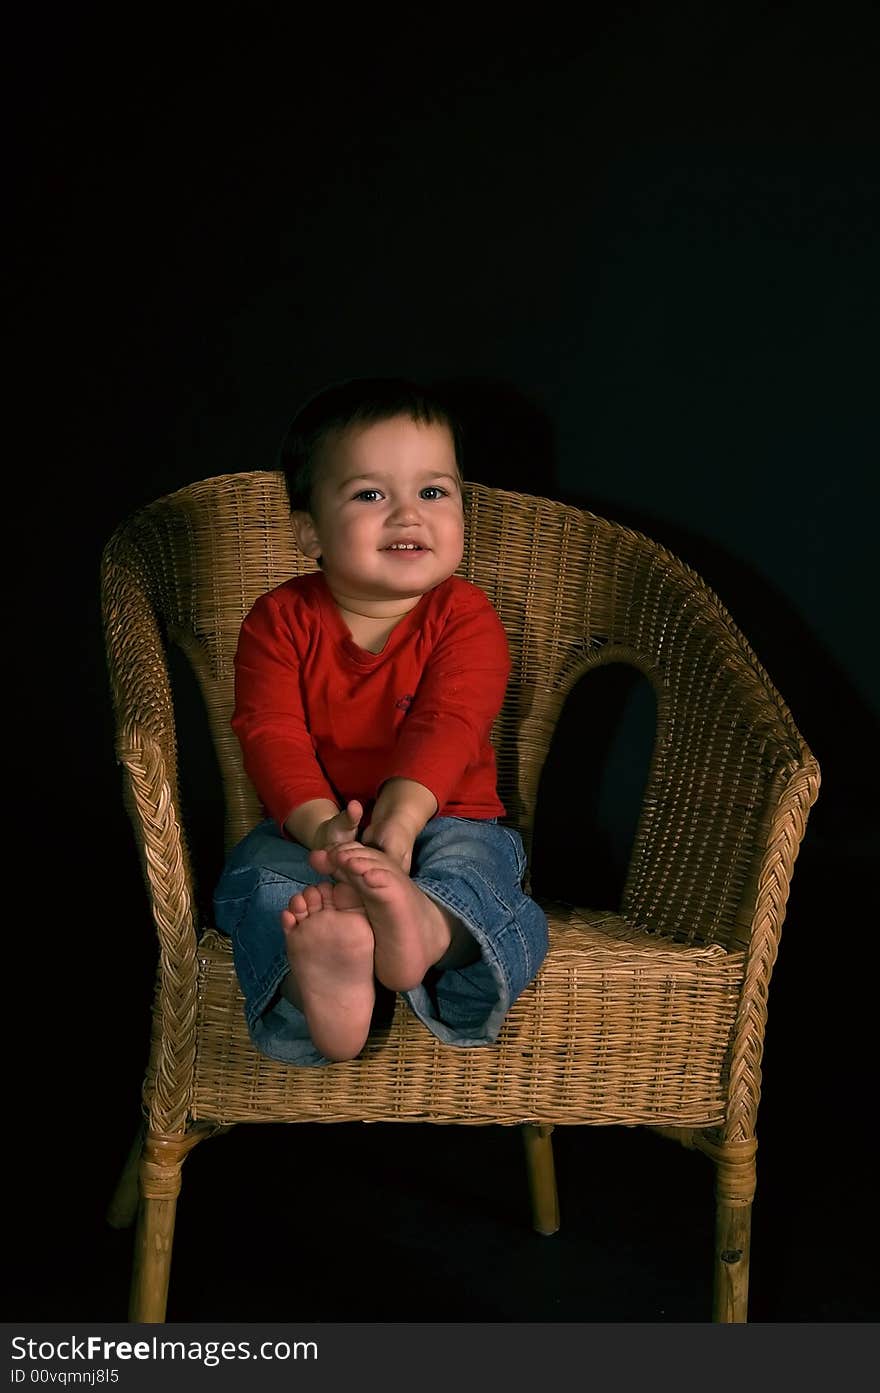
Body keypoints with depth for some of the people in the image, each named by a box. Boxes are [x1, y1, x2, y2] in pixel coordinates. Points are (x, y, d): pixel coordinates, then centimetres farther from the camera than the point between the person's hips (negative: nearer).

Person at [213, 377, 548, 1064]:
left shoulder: (465, 616, -2)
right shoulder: (281, 619, 2)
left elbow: (446, 729, -17)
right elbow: (272, 734, -10)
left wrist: (396, 826, -36)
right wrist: (323, 828, -29)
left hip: (443, 819, -1)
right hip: (308, 827, 1)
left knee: (473, 861, -33)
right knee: (259, 874, -29)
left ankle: (431, 929, -69)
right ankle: (314, 980, -62)